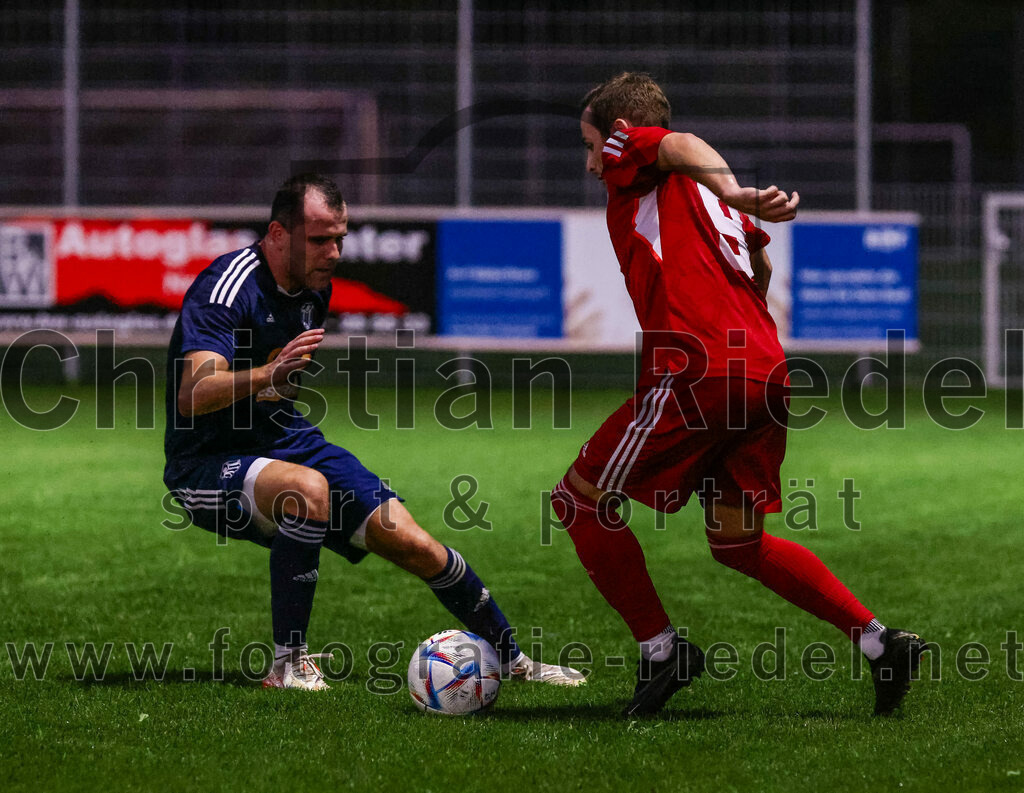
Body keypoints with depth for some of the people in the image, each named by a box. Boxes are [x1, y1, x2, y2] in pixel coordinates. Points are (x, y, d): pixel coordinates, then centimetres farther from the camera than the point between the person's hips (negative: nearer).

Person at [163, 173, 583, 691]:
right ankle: (288, 663, -26)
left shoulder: (314, 285, 5)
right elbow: (190, 395, -37)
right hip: (207, 467, -7)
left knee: (410, 542, -4)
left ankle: (512, 660, 15)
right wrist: (265, 375, -50)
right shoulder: (229, 287, -22)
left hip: (287, 443, 7)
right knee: (309, 488, -38)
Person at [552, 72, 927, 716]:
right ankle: (880, 642, 9)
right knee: (739, 543, 19)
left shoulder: (629, 155, 7)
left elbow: (682, 146, -16)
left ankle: (662, 650, 4)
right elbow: (761, 267, 37)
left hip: (696, 374, -8)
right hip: (767, 371, 8)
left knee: (582, 501, 6)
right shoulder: (708, 195, 29)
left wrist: (731, 193, -34)